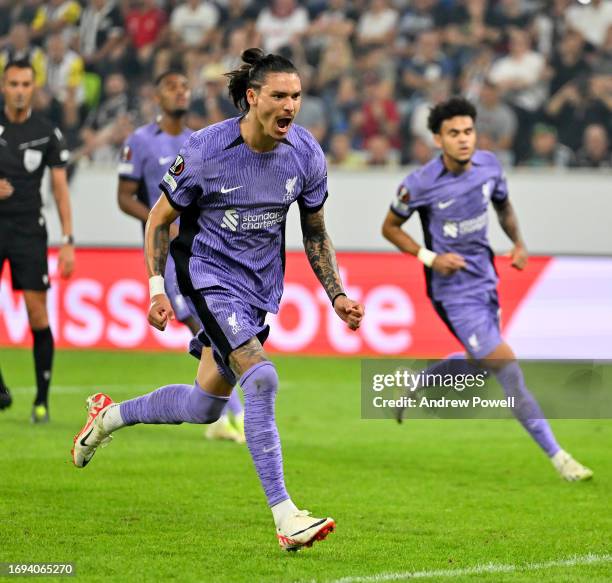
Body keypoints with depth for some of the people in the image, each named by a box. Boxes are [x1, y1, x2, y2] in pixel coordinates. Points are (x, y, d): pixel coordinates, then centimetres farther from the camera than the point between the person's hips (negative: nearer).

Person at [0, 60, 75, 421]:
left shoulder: (47, 133, 3)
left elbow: (60, 187, 4)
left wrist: (68, 241, -2)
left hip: (29, 230, 0)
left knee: (38, 312, -5)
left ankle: (42, 400, 3)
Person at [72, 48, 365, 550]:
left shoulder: (306, 154, -5)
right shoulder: (205, 151, -17)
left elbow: (315, 232, 9)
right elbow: (161, 217, -4)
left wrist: (337, 294, 1)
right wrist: (157, 288, -11)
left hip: (262, 285, 6)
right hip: (212, 276, -5)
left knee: (206, 406, 12)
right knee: (261, 379, -26)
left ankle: (111, 415, 40)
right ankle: (285, 517, -26)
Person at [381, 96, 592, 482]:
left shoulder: (489, 165, -4)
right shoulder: (420, 184, -18)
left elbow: (503, 205, 17)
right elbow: (390, 227, -3)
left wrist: (518, 242, 0)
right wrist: (429, 258, -16)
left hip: (485, 280, 7)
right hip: (455, 290, -7)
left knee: (479, 362, 21)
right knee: (506, 366, -13)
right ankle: (557, 456, -11)